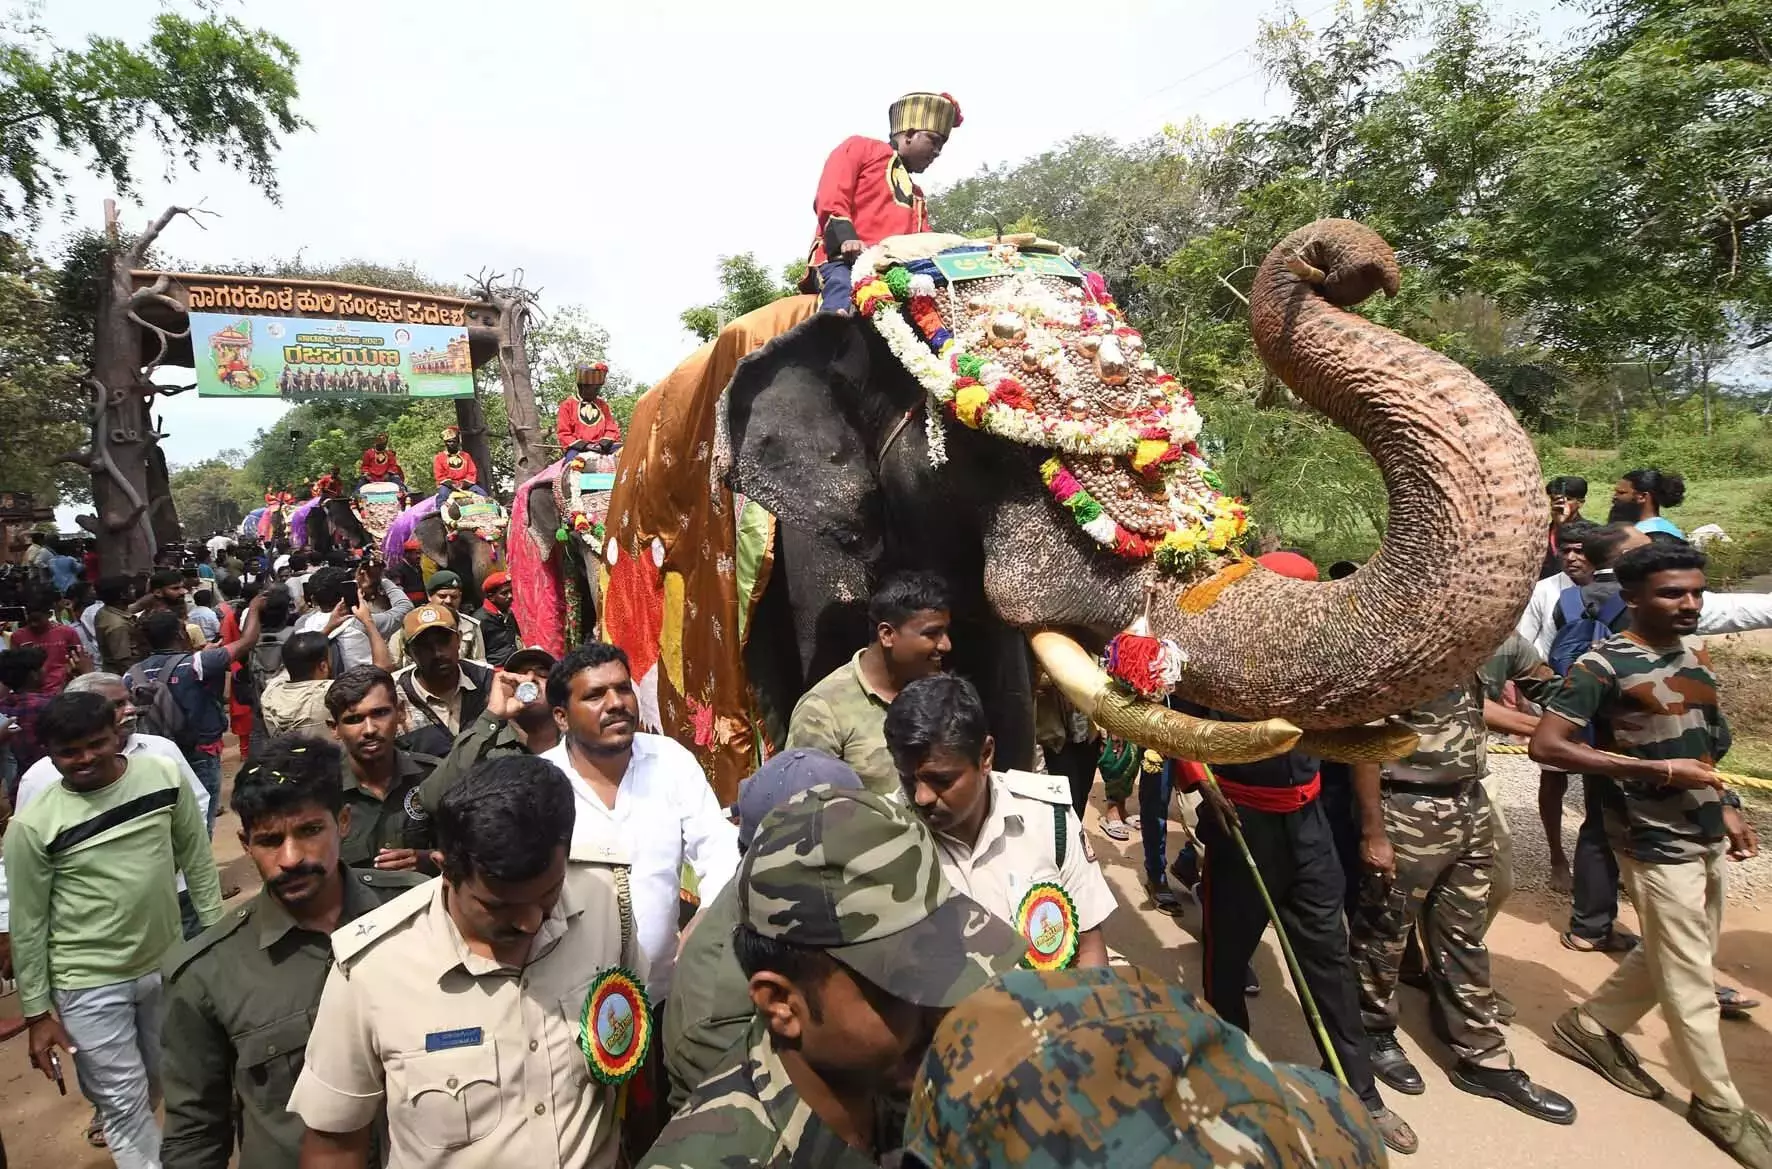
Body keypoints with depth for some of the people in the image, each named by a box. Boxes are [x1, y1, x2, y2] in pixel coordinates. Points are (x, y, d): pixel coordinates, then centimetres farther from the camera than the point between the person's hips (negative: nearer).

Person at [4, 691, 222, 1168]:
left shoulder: (164, 777, -11)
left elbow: (197, 859, 1)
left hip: (167, 964, 4)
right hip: (89, 983, -3)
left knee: (158, 1081, 24)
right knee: (125, 1102, 5)